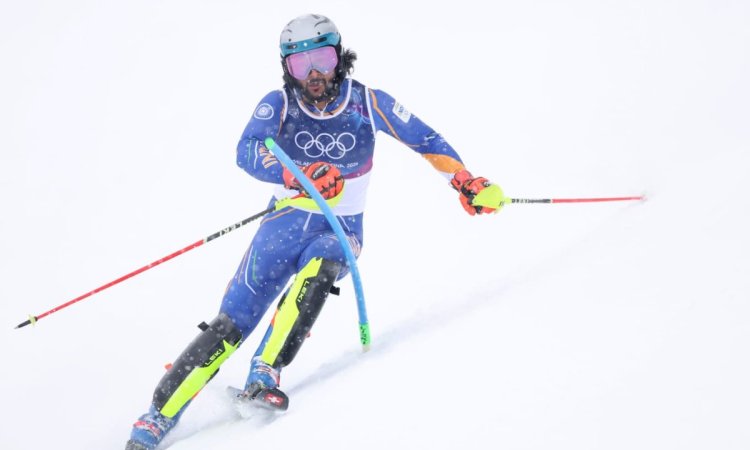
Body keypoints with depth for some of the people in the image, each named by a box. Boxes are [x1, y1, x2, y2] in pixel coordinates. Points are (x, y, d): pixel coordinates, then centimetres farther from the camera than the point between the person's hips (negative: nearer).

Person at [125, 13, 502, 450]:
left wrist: (466, 181, -6)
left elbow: (425, 139, 5)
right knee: (230, 325, -10)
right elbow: (247, 152, -24)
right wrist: (299, 175, -41)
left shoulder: (368, 103, -5)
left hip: (342, 228, 0)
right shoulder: (278, 105, -7)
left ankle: (265, 375, -37)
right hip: (287, 221, 0)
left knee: (319, 267, -37)